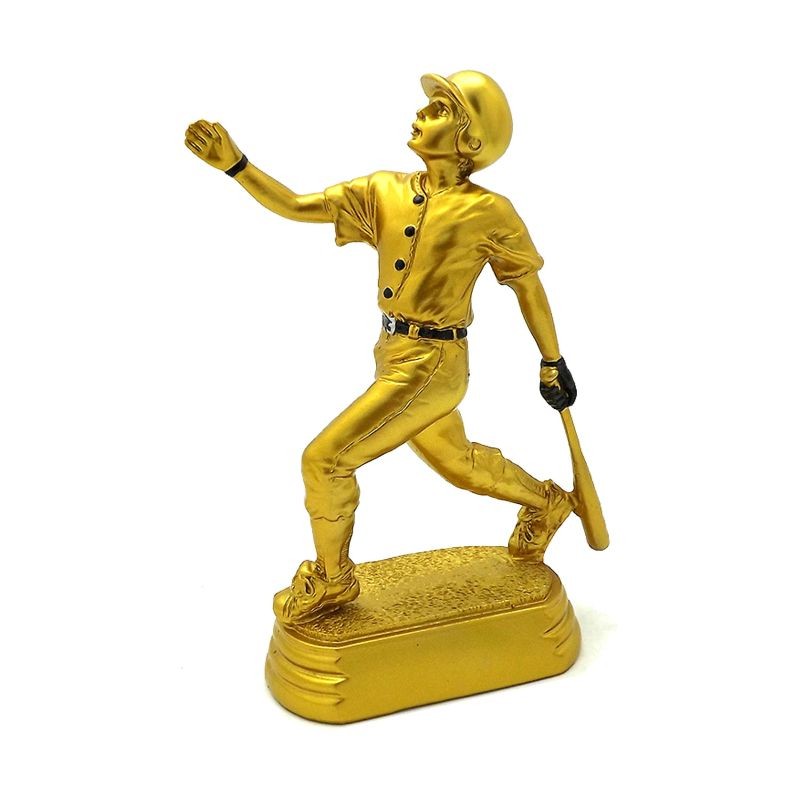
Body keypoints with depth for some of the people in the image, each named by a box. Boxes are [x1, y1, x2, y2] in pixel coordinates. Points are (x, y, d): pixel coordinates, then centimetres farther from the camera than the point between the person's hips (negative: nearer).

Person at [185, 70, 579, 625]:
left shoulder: (489, 211, -11)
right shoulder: (383, 192, 3)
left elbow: (529, 286, 0)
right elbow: (295, 207, -1)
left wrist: (554, 363, 6)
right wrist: (234, 163, -13)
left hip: (432, 368, -7)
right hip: (393, 356, 7)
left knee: (325, 458, -8)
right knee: (457, 463, 25)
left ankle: (332, 579, 18)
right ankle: (548, 502, 51)